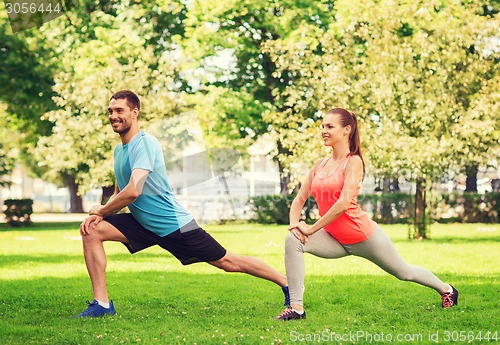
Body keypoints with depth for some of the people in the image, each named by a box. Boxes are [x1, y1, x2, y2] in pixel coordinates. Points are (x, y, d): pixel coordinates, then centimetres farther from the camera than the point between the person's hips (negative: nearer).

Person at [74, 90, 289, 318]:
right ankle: (102, 304, -7)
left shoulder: (144, 143, -19)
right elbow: (118, 194, 16)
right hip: (143, 224, 8)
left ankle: (286, 284, 17)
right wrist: (97, 214, -3)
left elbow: (132, 192, -29)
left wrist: (101, 211, -14)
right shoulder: (119, 149, 9)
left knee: (226, 262, 0)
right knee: (91, 231, -8)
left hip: (174, 225, -8)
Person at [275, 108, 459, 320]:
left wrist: (311, 229, -24)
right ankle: (296, 307, -19)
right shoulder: (320, 165, 4)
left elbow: (344, 202, -26)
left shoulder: (353, 161, -15)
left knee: (404, 273, 15)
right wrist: (294, 224, -14)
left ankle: (446, 290, 46)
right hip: (336, 239, 5)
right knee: (293, 241, -20)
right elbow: (299, 199, 7)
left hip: (363, 236, -5)